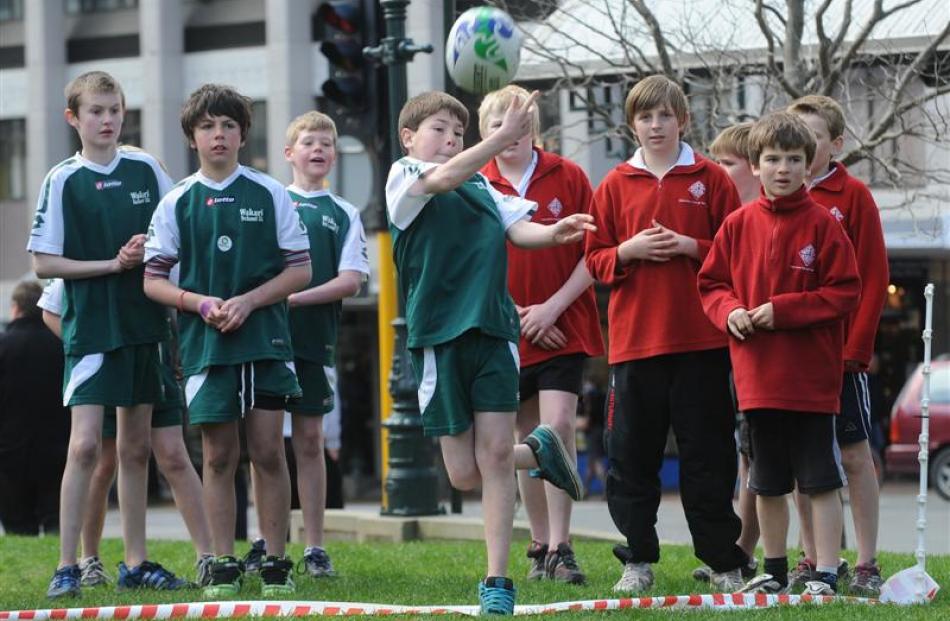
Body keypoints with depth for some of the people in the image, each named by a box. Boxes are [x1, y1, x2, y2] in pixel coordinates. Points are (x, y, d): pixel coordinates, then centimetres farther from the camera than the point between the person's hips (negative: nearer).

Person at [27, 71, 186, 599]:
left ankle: (136, 562, 15)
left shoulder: (146, 169, 6)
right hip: (91, 328, -4)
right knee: (86, 443, -12)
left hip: (144, 324, 4)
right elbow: (44, 262, -5)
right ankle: (68, 566, -8)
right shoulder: (64, 180, -4)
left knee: (136, 447, 9)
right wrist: (113, 264, -11)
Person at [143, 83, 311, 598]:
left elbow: (300, 269, 4)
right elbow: (153, 280, 6)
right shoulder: (176, 203, 5)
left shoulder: (270, 194, 3)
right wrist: (201, 303, -10)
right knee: (218, 455, 2)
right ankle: (223, 567, 8)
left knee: (268, 451, -2)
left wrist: (247, 302, -9)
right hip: (204, 343, 1)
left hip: (265, 340, -1)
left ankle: (276, 564, 5)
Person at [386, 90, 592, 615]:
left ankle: (497, 581, 3)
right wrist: (503, 137, -32)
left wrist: (551, 234, -19)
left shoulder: (482, 185, 17)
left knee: (495, 454, -4)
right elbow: (442, 179, -21)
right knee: (464, 472, -2)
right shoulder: (403, 178, 1)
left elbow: (518, 228, 4)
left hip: (493, 329, 3)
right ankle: (538, 451, 29)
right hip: (438, 335, -3)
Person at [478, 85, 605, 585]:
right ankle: (540, 547, 19)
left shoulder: (567, 177, -1)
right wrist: (516, 314, -6)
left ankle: (559, 548, -13)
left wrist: (551, 308, -10)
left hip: (563, 330, -2)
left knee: (559, 427, -15)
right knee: (528, 440, 8)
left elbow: (593, 254, -2)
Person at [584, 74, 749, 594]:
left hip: (701, 338, -1)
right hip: (634, 337, 2)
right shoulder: (615, 185, 8)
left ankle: (723, 562, 8)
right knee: (631, 454, 2)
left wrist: (690, 247, -11)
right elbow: (595, 259, 10)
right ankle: (638, 560, 11)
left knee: (707, 453, 1)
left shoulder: (711, 179, 5)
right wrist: (629, 251, -9)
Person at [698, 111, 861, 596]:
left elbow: (845, 293, -8)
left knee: (820, 481, -2)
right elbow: (711, 283, 13)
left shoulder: (822, 224, -6)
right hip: (757, 375, 4)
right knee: (767, 482, 14)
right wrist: (729, 311, -8)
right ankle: (774, 570, 26)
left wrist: (782, 309, -15)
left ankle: (826, 575, 2)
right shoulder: (738, 225, 5)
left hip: (812, 376, -4)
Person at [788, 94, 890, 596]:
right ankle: (812, 560, 15)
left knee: (854, 454, -1)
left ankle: (867, 565, 2)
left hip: (841, 351, -4)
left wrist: (855, 345, -13)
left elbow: (873, 278, -7)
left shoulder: (854, 196, -4)